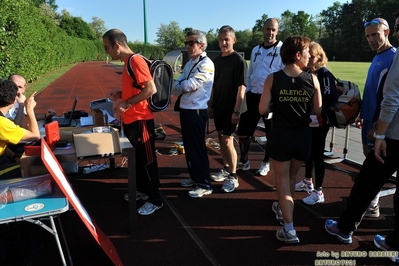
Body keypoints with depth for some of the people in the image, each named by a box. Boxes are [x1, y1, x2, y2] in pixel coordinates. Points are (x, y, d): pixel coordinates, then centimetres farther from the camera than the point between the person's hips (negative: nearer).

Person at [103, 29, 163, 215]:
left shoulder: (136, 61, -16)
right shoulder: (128, 62, 13)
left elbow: (151, 89, -24)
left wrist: (127, 103, -21)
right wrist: (121, 94, 7)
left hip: (140, 120, -10)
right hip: (131, 120, 10)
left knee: (147, 160, 1)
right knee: (137, 158, 20)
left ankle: (155, 200, 13)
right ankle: (142, 190, 36)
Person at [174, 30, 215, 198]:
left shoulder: (206, 64, -14)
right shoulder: (189, 63, 15)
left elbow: (189, 85, -22)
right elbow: (177, 85, 7)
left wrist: (181, 85, -3)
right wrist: (185, 86, -14)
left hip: (196, 111, -9)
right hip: (185, 109, 9)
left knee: (197, 148, -2)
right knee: (188, 146, 17)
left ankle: (205, 185, 10)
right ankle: (194, 177, 33)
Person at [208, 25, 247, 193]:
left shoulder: (238, 60, -11)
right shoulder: (217, 60, 9)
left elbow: (241, 87, -15)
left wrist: (237, 110, -19)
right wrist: (211, 104, 12)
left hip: (231, 108, -7)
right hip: (218, 107, 7)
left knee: (228, 141, -6)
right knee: (221, 139, 14)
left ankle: (233, 177, 6)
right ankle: (226, 169, 30)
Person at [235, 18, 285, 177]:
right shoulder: (255, 50, 13)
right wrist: (248, 92, 11)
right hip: (253, 96, 6)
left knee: (272, 133, 8)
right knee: (243, 131, 8)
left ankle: (266, 163, 26)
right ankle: (244, 162, 25)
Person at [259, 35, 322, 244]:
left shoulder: (272, 79, -10)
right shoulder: (312, 79, -7)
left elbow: (263, 110, -10)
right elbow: (317, 110, -1)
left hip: (280, 135, -2)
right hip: (303, 135, 2)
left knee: (282, 181, 8)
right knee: (291, 178, 24)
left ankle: (289, 230, 6)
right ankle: (283, 208, 47)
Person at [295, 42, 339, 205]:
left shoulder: (324, 74, -12)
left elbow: (330, 99, -20)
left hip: (319, 123, -7)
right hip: (306, 121, 7)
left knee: (317, 155, 0)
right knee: (308, 152, 18)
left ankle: (318, 192, 12)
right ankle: (307, 182, 37)